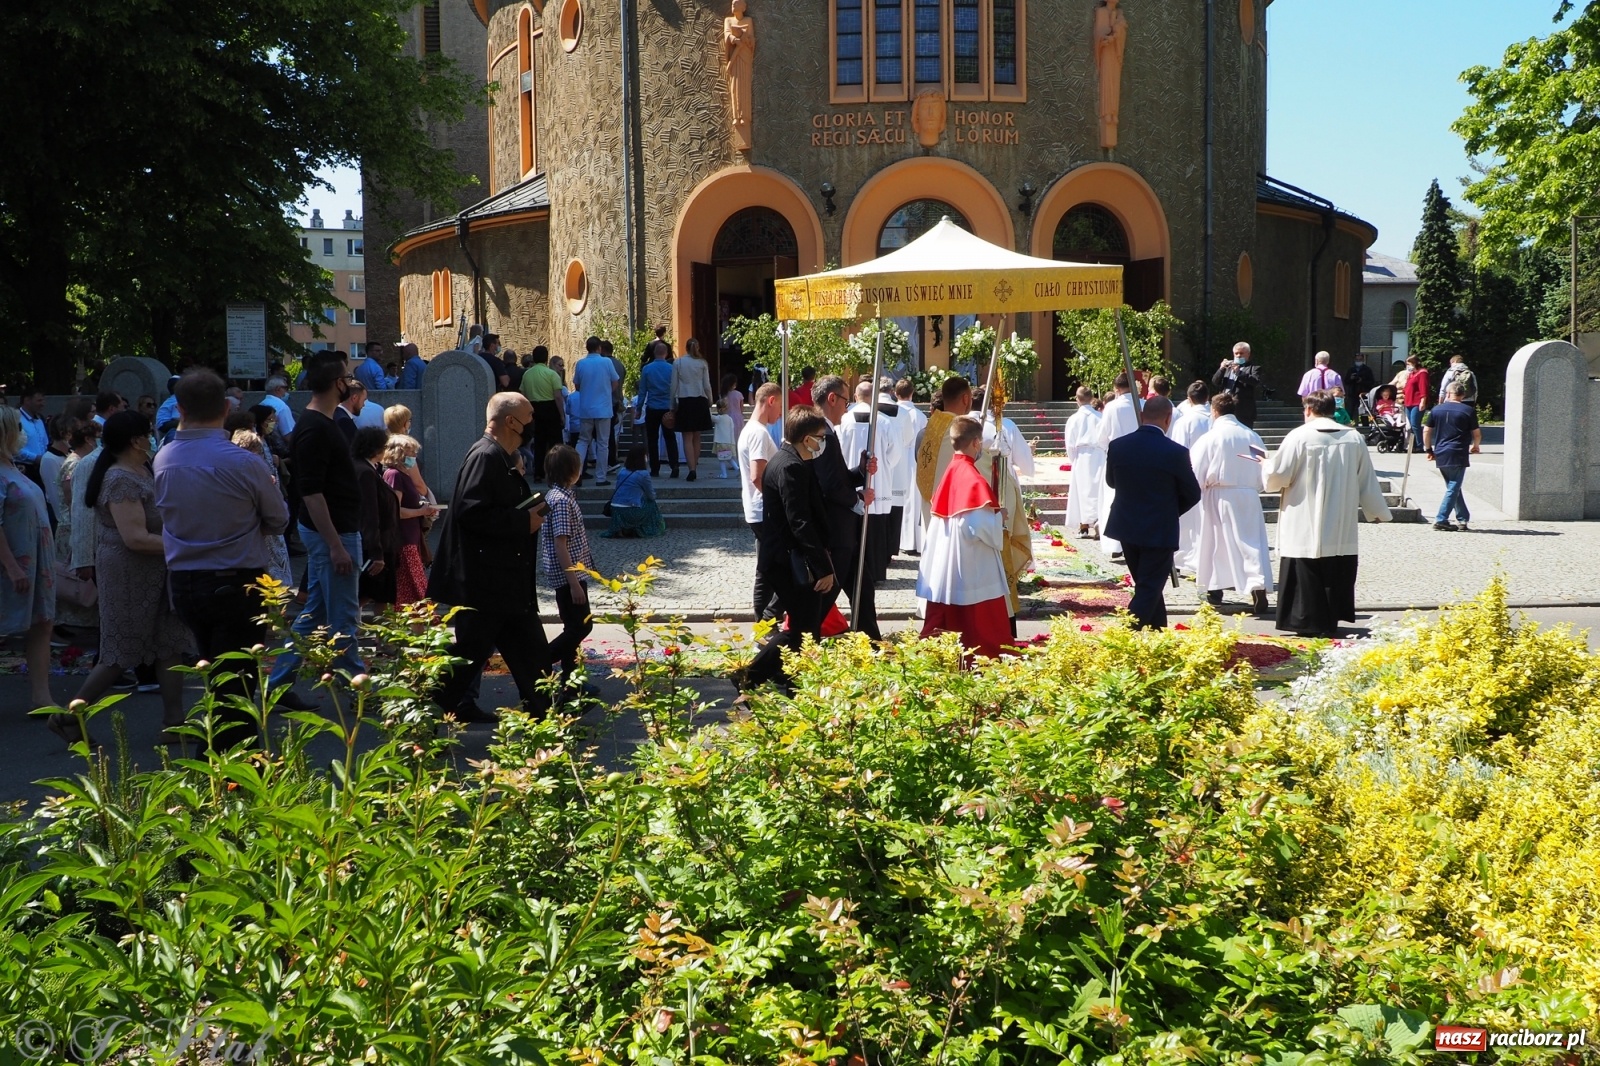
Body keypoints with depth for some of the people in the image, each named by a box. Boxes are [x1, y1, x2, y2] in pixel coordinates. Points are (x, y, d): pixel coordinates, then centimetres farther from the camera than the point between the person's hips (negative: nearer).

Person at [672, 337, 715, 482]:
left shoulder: (678, 363, -1)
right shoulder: (702, 363, 0)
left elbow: (674, 386, 1)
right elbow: (707, 386, 1)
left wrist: (673, 406, 9)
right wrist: (710, 402, 15)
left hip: (684, 402, -1)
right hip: (700, 401, 1)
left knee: (687, 438, -2)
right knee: (696, 438, 11)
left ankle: (692, 470, -13)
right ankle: (694, 467, 15)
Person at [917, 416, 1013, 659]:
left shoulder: (950, 472, 6)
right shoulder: (972, 478, -17)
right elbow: (980, 524, -24)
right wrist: (1000, 518, -5)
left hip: (945, 563, 8)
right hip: (972, 566, -8)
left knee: (947, 622, 14)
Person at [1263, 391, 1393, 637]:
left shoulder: (1299, 437, -11)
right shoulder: (1354, 438, 3)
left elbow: (1276, 478, -8)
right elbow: (1367, 480, 10)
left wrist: (1268, 462, 15)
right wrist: (1378, 512, 23)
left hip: (1305, 529, -5)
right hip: (1342, 530, 5)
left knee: (1308, 578, 1)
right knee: (1336, 576, 13)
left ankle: (1311, 622, 2)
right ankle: (1332, 621, 19)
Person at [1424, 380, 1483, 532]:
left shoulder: (1437, 410, 7)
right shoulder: (1468, 411, -2)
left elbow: (1426, 431, 6)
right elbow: (1477, 434, 3)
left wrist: (1429, 449, 17)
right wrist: (1476, 446, 23)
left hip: (1440, 456, 4)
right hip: (1458, 455, -4)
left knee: (1453, 487, 15)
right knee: (1453, 488, -1)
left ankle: (1463, 518, 18)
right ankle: (1441, 519, -9)